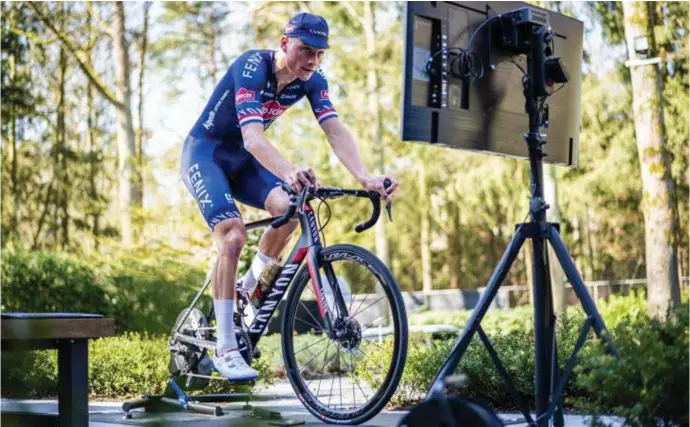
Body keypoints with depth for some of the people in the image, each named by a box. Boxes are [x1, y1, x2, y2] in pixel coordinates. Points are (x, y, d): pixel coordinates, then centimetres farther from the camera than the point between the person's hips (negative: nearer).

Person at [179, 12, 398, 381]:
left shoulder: (312, 80, -10)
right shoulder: (252, 68, -29)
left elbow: (335, 131, -21)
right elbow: (252, 137, -43)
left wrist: (365, 177, -39)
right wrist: (288, 173, -61)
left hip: (241, 159, 6)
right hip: (204, 154, -6)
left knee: (290, 208, -22)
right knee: (233, 236, -25)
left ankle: (246, 292, 2)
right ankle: (225, 350, -17)